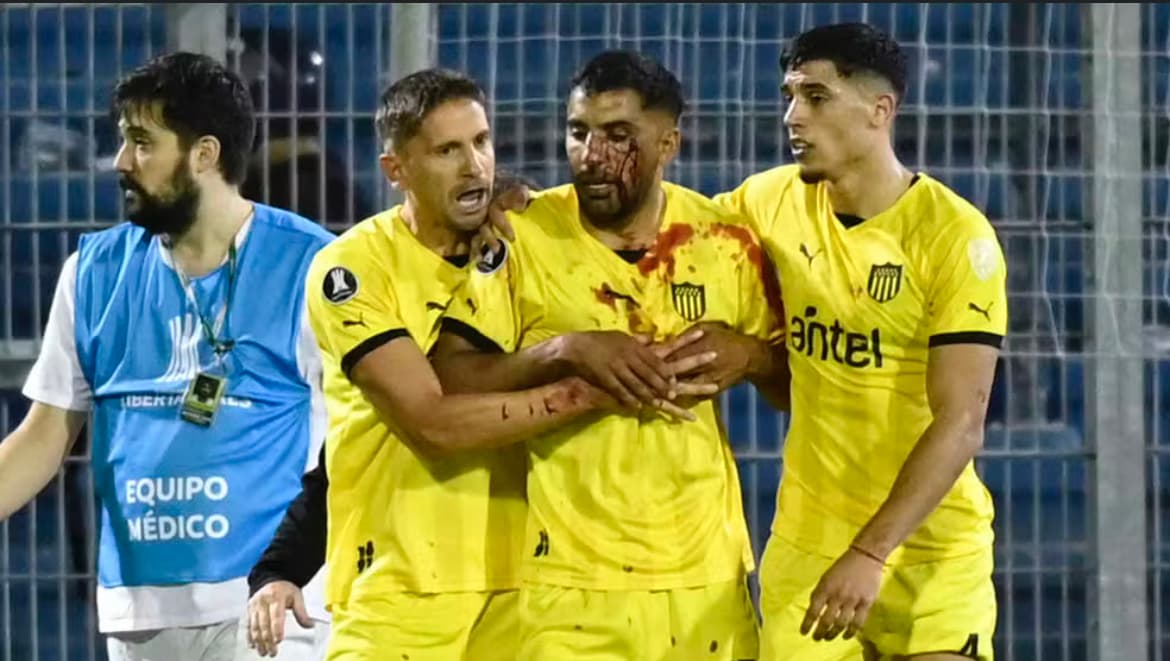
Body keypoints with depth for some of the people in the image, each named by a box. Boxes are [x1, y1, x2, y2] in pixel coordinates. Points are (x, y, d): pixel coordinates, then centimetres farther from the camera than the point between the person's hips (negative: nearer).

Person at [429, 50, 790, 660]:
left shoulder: (726, 242, 4)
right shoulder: (522, 236, -4)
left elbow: (797, 383, 13)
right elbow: (450, 378, -9)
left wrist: (750, 356, -8)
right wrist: (564, 352, -20)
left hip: (703, 574, 3)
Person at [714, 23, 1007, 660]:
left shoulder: (956, 236, -14)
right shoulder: (774, 202, 0)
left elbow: (960, 423, -18)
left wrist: (871, 554, -25)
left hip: (931, 547, -4)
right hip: (804, 543, 4)